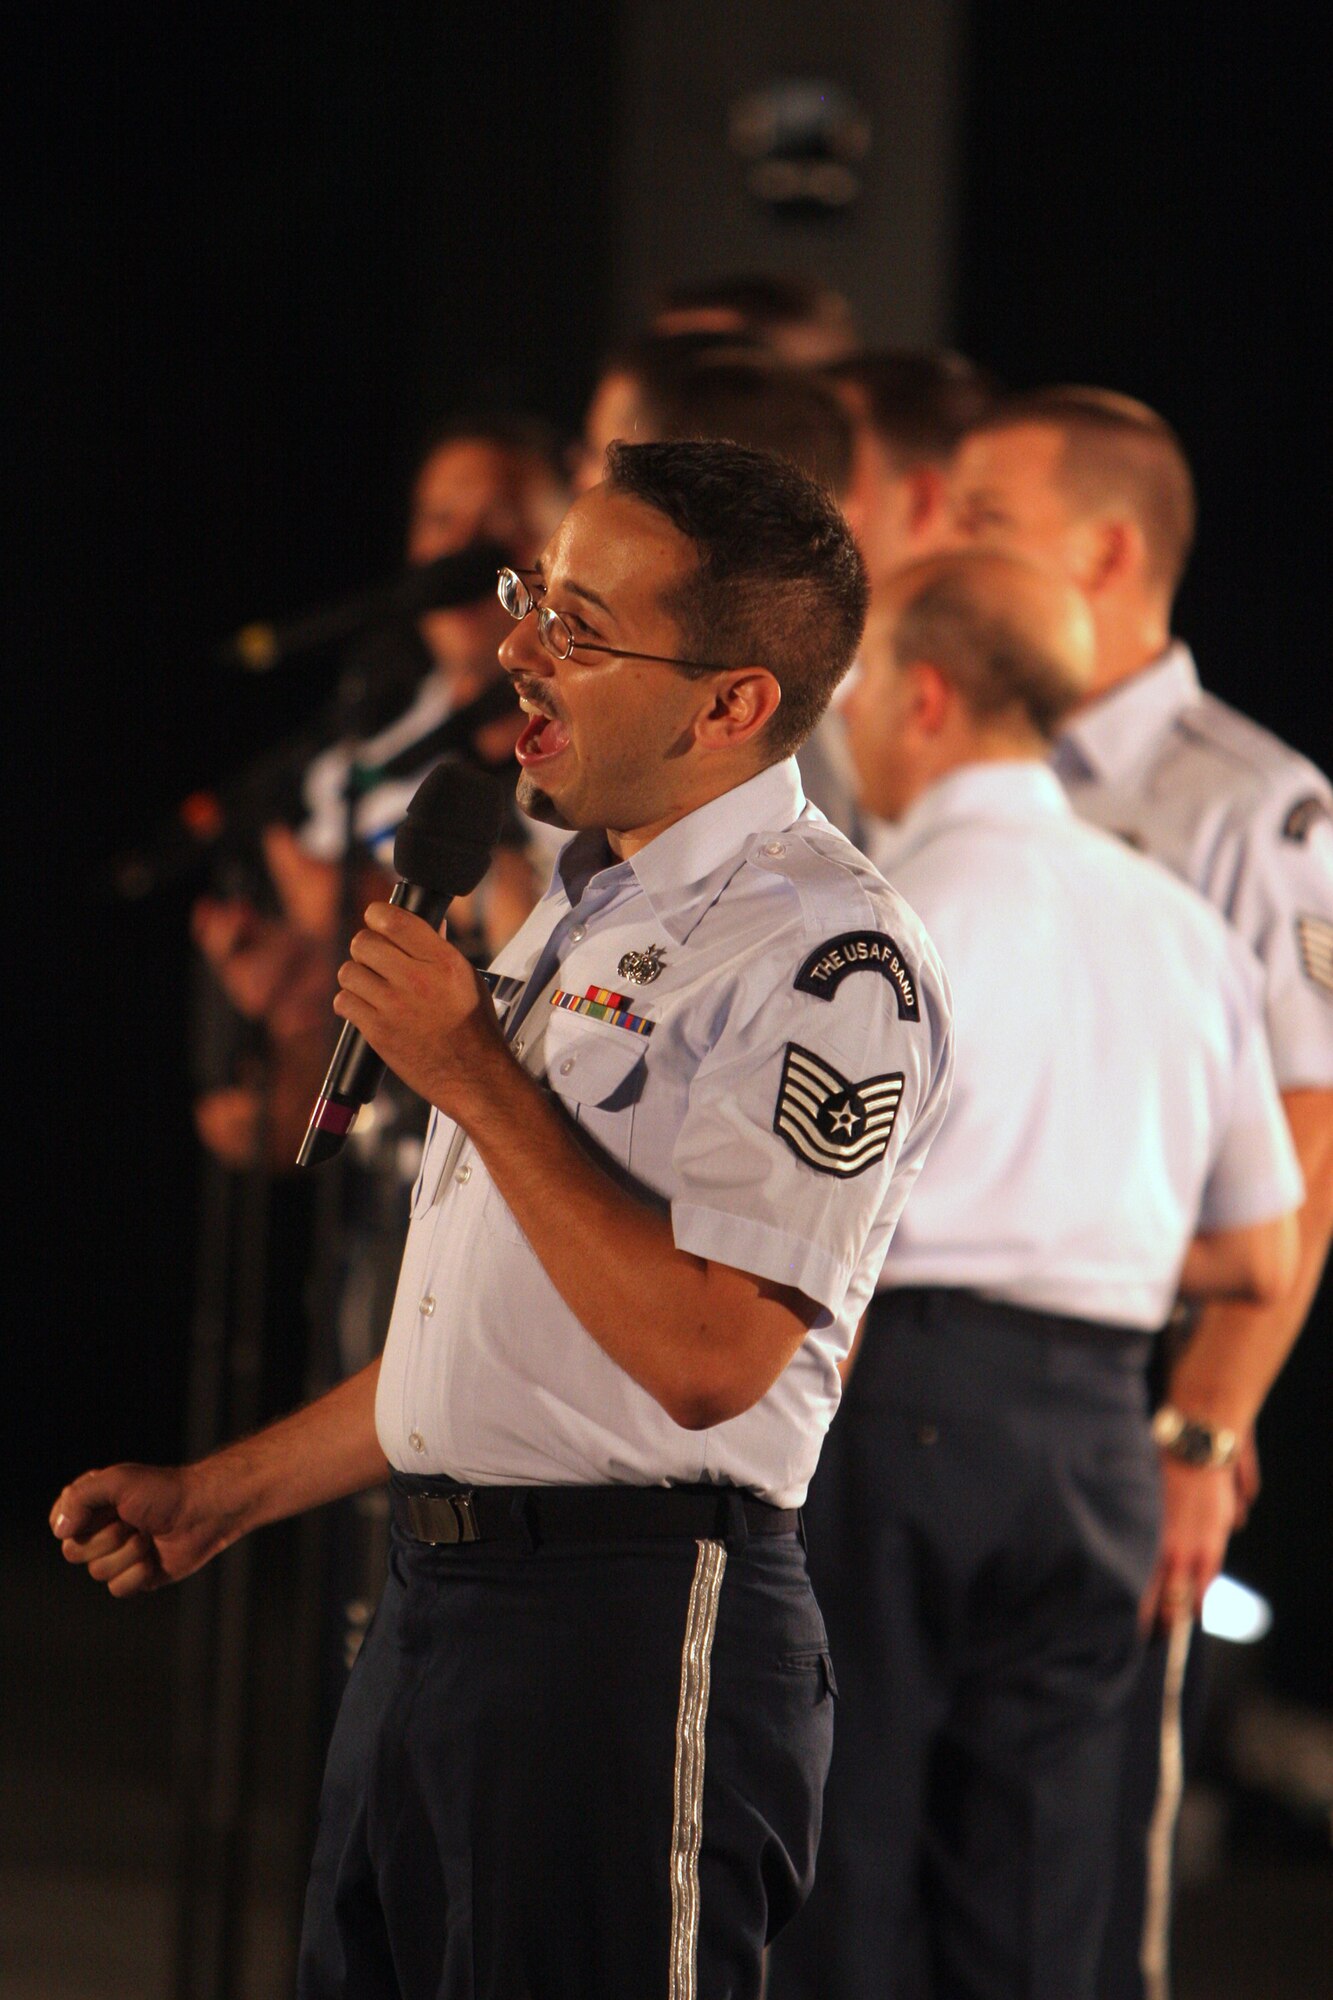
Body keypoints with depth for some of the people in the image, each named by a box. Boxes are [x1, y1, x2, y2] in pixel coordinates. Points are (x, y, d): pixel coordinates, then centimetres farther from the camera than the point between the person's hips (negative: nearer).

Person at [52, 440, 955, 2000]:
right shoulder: (579, 918, 19)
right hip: (430, 1607, 9)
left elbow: (709, 1355, -23)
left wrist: (476, 1077, -18)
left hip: (634, 1629, -9)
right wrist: (219, 1496, 22)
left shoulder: (826, 950, -13)